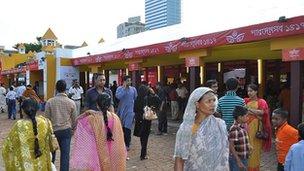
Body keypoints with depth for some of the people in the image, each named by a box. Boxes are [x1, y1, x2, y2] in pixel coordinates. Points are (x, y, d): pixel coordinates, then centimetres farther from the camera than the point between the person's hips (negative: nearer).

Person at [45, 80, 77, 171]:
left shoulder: (50, 102, -7)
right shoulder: (71, 102, -5)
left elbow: (47, 117, -1)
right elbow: (74, 119, 4)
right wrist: (72, 129, 21)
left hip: (53, 130, 1)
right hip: (66, 130, -1)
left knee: (51, 152, 17)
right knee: (65, 154, 3)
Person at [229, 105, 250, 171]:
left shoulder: (242, 127, 5)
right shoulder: (234, 129, -22)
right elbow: (231, 146, -23)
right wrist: (238, 161, -23)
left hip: (244, 159, 9)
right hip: (236, 159, -9)